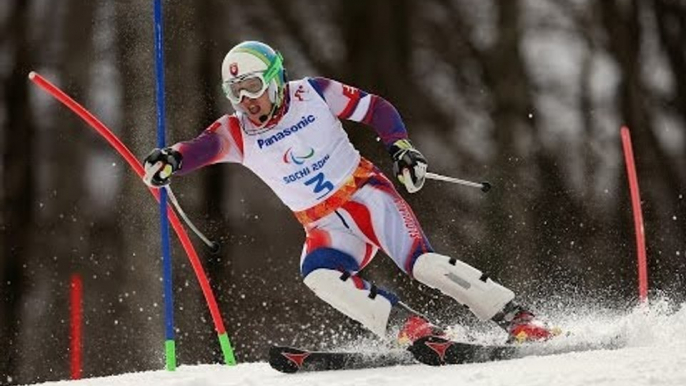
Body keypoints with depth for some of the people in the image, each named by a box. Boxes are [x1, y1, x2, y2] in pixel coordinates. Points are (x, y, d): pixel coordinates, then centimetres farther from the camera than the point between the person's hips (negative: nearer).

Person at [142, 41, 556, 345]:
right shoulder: (237, 132, -5)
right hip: (326, 227, 3)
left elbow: (376, 108, 2)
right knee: (318, 274, -30)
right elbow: (199, 149, -24)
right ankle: (410, 328, -26)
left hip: (366, 194, -2)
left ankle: (516, 319, -14)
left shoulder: (313, 94, -7)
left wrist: (401, 148, -13)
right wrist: (169, 160, -47)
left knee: (423, 264, -23)